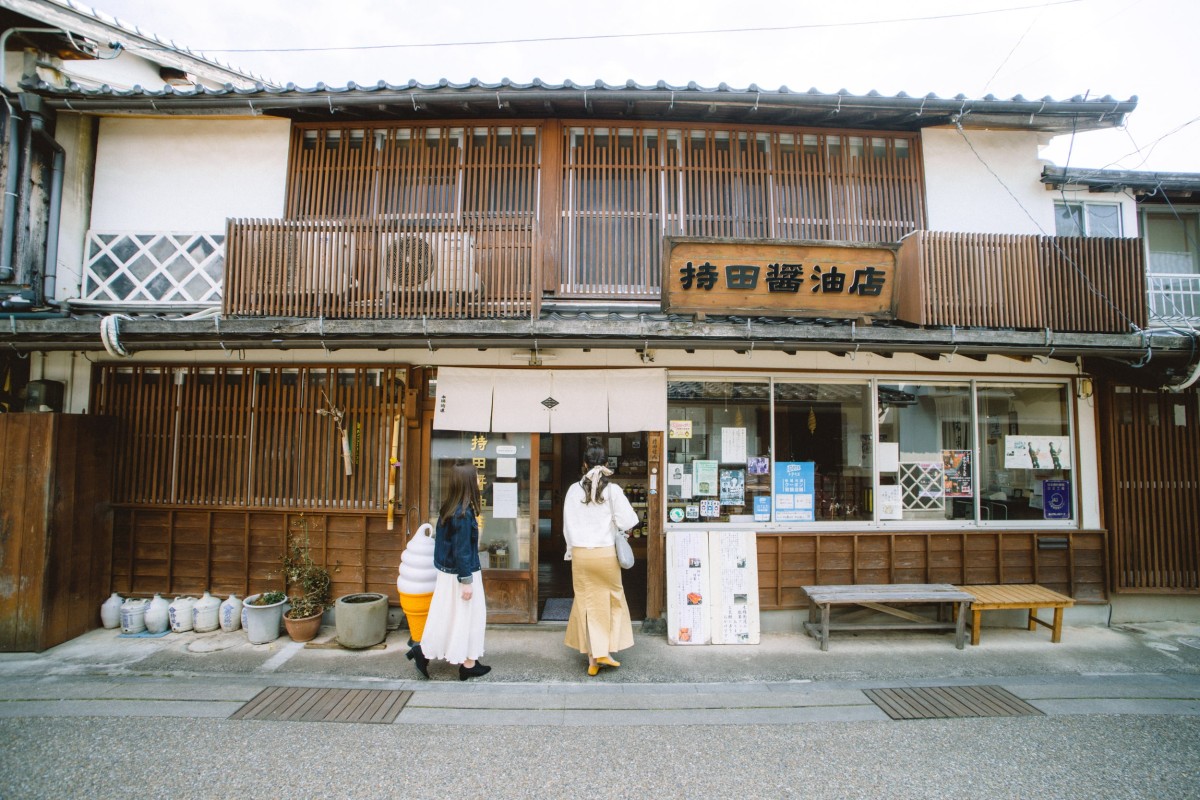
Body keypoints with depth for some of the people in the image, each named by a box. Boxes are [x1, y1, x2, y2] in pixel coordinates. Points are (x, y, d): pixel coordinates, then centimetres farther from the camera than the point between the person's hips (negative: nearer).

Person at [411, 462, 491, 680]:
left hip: (447, 572, 8)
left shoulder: (448, 509, 2)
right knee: (468, 616, 7)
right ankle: (468, 663, 19)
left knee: (445, 615, 18)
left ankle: (423, 651, 23)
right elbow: (462, 550, -22)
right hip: (461, 574, -8)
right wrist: (467, 581, -16)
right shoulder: (464, 514, -23)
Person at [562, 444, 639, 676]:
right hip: (606, 553, -1)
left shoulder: (574, 490, -3)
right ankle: (606, 651, 14)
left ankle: (593, 657, 13)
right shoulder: (613, 490, -9)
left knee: (587, 603, 10)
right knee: (612, 601, 15)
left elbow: (568, 524, 2)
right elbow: (627, 520, -9)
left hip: (581, 554, 2)